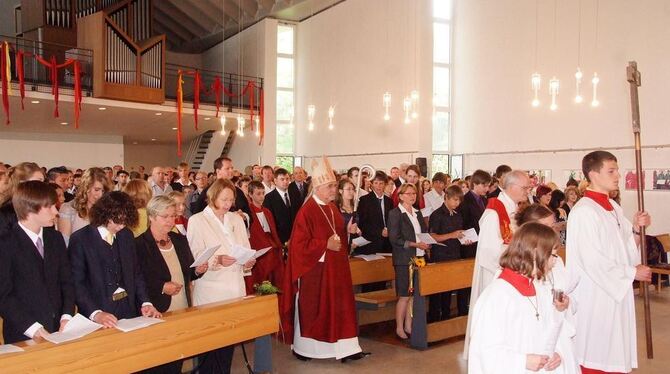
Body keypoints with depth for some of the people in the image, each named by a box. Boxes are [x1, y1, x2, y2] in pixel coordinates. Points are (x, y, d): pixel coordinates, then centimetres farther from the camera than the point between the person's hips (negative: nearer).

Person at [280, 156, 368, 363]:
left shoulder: (332, 208, 9)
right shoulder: (307, 211, -15)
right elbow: (300, 245, -18)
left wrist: (348, 232, 2)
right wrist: (325, 245, -20)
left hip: (335, 269, 7)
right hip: (315, 271, -7)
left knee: (339, 306, 5)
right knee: (311, 309, 5)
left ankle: (344, 348, 9)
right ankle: (303, 347, 22)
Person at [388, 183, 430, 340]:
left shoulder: (417, 213, 15)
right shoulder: (395, 213, -6)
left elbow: (424, 232, 21)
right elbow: (394, 239, -13)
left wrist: (426, 243, -1)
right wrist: (415, 244, -17)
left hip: (418, 258, 6)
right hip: (404, 259, -6)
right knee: (404, 296, -2)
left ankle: (408, 326, 18)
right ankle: (399, 328, 8)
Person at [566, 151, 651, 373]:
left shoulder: (614, 208, 10)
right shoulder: (583, 211, -18)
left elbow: (626, 250, 14)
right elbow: (592, 261, -21)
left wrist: (636, 228, -3)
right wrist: (632, 273, -11)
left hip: (617, 293, 8)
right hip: (594, 297, -8)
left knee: (616, 353, 15)